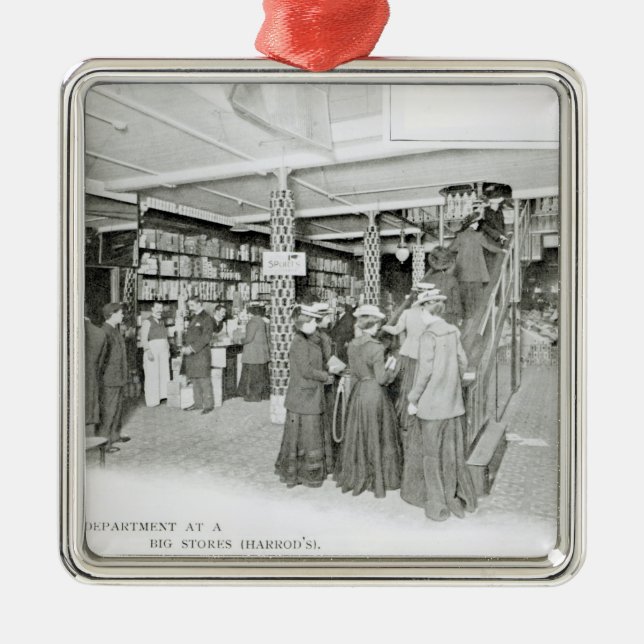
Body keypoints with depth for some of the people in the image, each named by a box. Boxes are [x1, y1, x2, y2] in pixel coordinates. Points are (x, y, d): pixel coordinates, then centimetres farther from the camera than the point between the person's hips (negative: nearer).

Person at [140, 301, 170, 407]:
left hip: (163, 351, 7)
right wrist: (148, 351, -21)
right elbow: (143, 339, -11)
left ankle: (162, 395, 9)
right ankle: (152, 400, -2)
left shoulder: (162, 322, 18)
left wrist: (168, 350, 15)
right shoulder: (147, 322, -4)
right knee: (152, 375, -6)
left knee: (164, 373, 1)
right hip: (152, 350, -6)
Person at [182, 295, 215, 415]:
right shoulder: (193, 318, 19)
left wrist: (192, 348, -18)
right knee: (194, 380, 10)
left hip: (201, 354, -8)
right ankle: (198, 403, 17)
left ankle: (208, 404, 1)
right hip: (191, 355, 8)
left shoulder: (206, 318, -7)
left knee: (204, 380, -5)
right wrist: (185, 347, 4)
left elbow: (206, 337, -15)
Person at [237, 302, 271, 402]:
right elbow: (266, 336, 16)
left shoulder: (253, 322, -16)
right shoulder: (262, 321, 11)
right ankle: (264, 394, 18)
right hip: (262, 351, 9)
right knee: (261, 374, 14)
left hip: (253, 352, -9)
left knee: (252, 374, -2)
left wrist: (241, 341, -1)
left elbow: (249, 338, -20)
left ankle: (254, 396, 3)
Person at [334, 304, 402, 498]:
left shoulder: (352, 345, 2)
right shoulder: (376, 348, -18)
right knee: (376, 437, 7)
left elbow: (353, 373, 9)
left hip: (357, 393, 6)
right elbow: (382, 379, -15)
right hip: (375, 394, -6)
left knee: (357, 436, 16)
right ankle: (377, 479, 19)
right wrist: (391, 369, 2)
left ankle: (356, 476, 28)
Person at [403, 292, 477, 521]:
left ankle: (437, 505, 18)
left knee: (432, 454, 7)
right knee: (452, 450, 17)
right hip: (452, 402, 6)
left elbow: (425, 372, -18)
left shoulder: (428, 336, -17)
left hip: (432, 403, -6)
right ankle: (460, 497, 27)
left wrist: (413, 399, -9)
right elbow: (462, 362, 8)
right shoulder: (453, 332, 3)